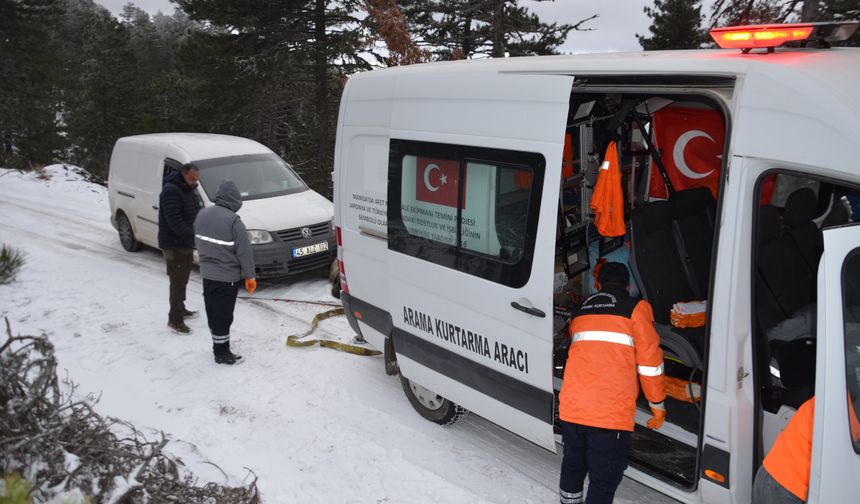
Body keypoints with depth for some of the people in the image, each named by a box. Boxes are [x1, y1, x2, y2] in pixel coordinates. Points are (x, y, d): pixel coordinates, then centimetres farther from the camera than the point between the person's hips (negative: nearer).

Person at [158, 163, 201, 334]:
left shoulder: (188, 190, 12)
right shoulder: (171, 191, -19)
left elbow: (196, 214, 17)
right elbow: (174, 221, -27)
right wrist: (193, 237, -29)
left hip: (186, 243, 10)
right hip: (174, 245, -10)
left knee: (183, 279, 20)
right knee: (178, 281, -7)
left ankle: (180, 309, 35)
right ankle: (175, 319, -1)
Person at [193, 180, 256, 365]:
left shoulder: (202, 214, 0)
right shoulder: (233, 220, -22)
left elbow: (198, 242, 12)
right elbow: (244, 251, -17)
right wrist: (250, 276, -8)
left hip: (207, 273, 7)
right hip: (227, 277, -7)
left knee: (212, 312, 17)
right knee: (223, 315, 2)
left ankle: (218, 344, 32)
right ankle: (222, 353, 11)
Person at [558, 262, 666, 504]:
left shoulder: (580, 310, 19)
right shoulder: (636, 308, 2)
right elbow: (650, 361, 1)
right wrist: (658, 405, 11)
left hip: (570, 407, 5)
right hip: (610, 413, -5)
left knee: (573, 465, 24)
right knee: (604, 480, 4)